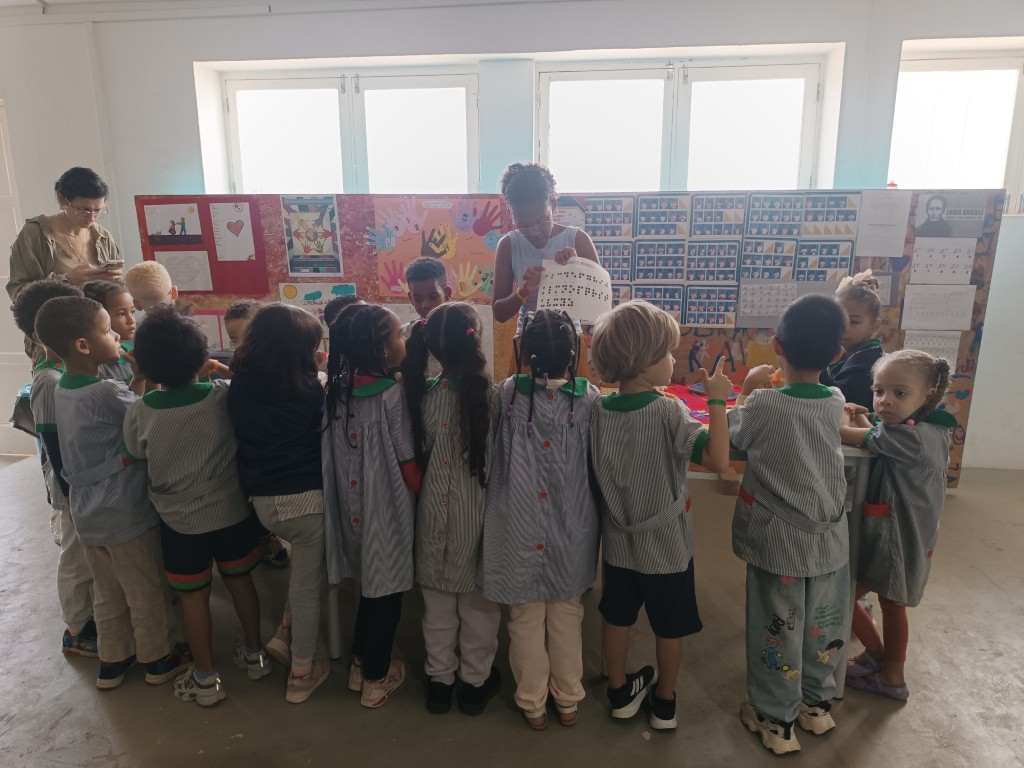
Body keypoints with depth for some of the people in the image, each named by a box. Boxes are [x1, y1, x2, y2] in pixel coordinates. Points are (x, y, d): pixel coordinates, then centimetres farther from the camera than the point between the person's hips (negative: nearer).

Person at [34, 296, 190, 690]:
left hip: (88, 514, 7)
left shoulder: (61, 390, -1)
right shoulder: (107, 393, -26)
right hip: (127, 513, -7)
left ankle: (112, 660, 38)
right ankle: (158, 658, 30)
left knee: (107, 593, 23)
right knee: (146, 592, 13)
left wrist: (138, 378, 2)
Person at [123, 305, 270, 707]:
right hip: (231, 512, 1)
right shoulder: (224, 395, -18)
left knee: (194, 597, 14)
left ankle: (205, 678, 28)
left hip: (179, 521, -1)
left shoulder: (139, 411, -18)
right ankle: (254, 654, 37)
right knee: (240, 581, 20)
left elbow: (134, 457, 0)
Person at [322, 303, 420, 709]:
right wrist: (421, 495, -1)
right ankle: (376, 679, 27)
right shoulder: (389, 394, -22)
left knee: (371, 583, 23)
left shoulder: (336, 389, -3)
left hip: (351, 505, 6)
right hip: (386, 508, -6)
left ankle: (360, 662, 39)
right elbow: (407, 462, -16)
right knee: (386, 590, 11)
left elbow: (336, 453, 2)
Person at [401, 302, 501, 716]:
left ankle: (439, 679, 35)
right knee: (478, 600, 17)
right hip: (478, 512, -2)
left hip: (435, 512, 3)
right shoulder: (492, 395, -20)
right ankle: (476, 679, 33)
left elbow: (417, 459, -4)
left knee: (438, 600, 19)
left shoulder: (422, 394, -12)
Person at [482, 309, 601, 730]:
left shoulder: (507, 394, -15)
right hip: (571, 530, 1)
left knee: (526, 617, 16)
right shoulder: (590, 398, -13)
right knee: (567, 613, 19)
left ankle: (533, 703, 32)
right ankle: (567, 700, 35)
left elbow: (493, 450, 3)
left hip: (522, 533, -1)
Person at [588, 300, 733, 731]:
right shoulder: (668, 412, -24)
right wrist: (717, 400, -25)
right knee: (669, 627, 18)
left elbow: (594, 473, 1)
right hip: (667, 546, -4)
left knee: (617, 618, 21)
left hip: (618, 543, 4)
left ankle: (620, 692, 40)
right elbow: (719, 460, -31)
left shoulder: (598, 411, -10)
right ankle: (664, 703, 36)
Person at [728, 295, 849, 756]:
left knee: (777, 630, 11)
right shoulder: (836, 403, -7)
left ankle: (776, 720, 27)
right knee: (822, 626, 21)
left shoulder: (761, 405, -20)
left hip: (778, 544, -4)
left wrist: (747, 393, 8)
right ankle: (817, 704, 41)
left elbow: (732, 438, -2)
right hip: (829, 540, 4)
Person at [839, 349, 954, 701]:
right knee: (893, 606, 22)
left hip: (892, 538, -9)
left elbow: (842, 434, -23)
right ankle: (892, 675, 37)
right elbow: (878, 441, 10)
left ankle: (878, 656, 26)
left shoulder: (910, 437, -27)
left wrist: (845, 415, -4)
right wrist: (863, 422, -1)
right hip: (912, 539, 9)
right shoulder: (933, 432, 1)